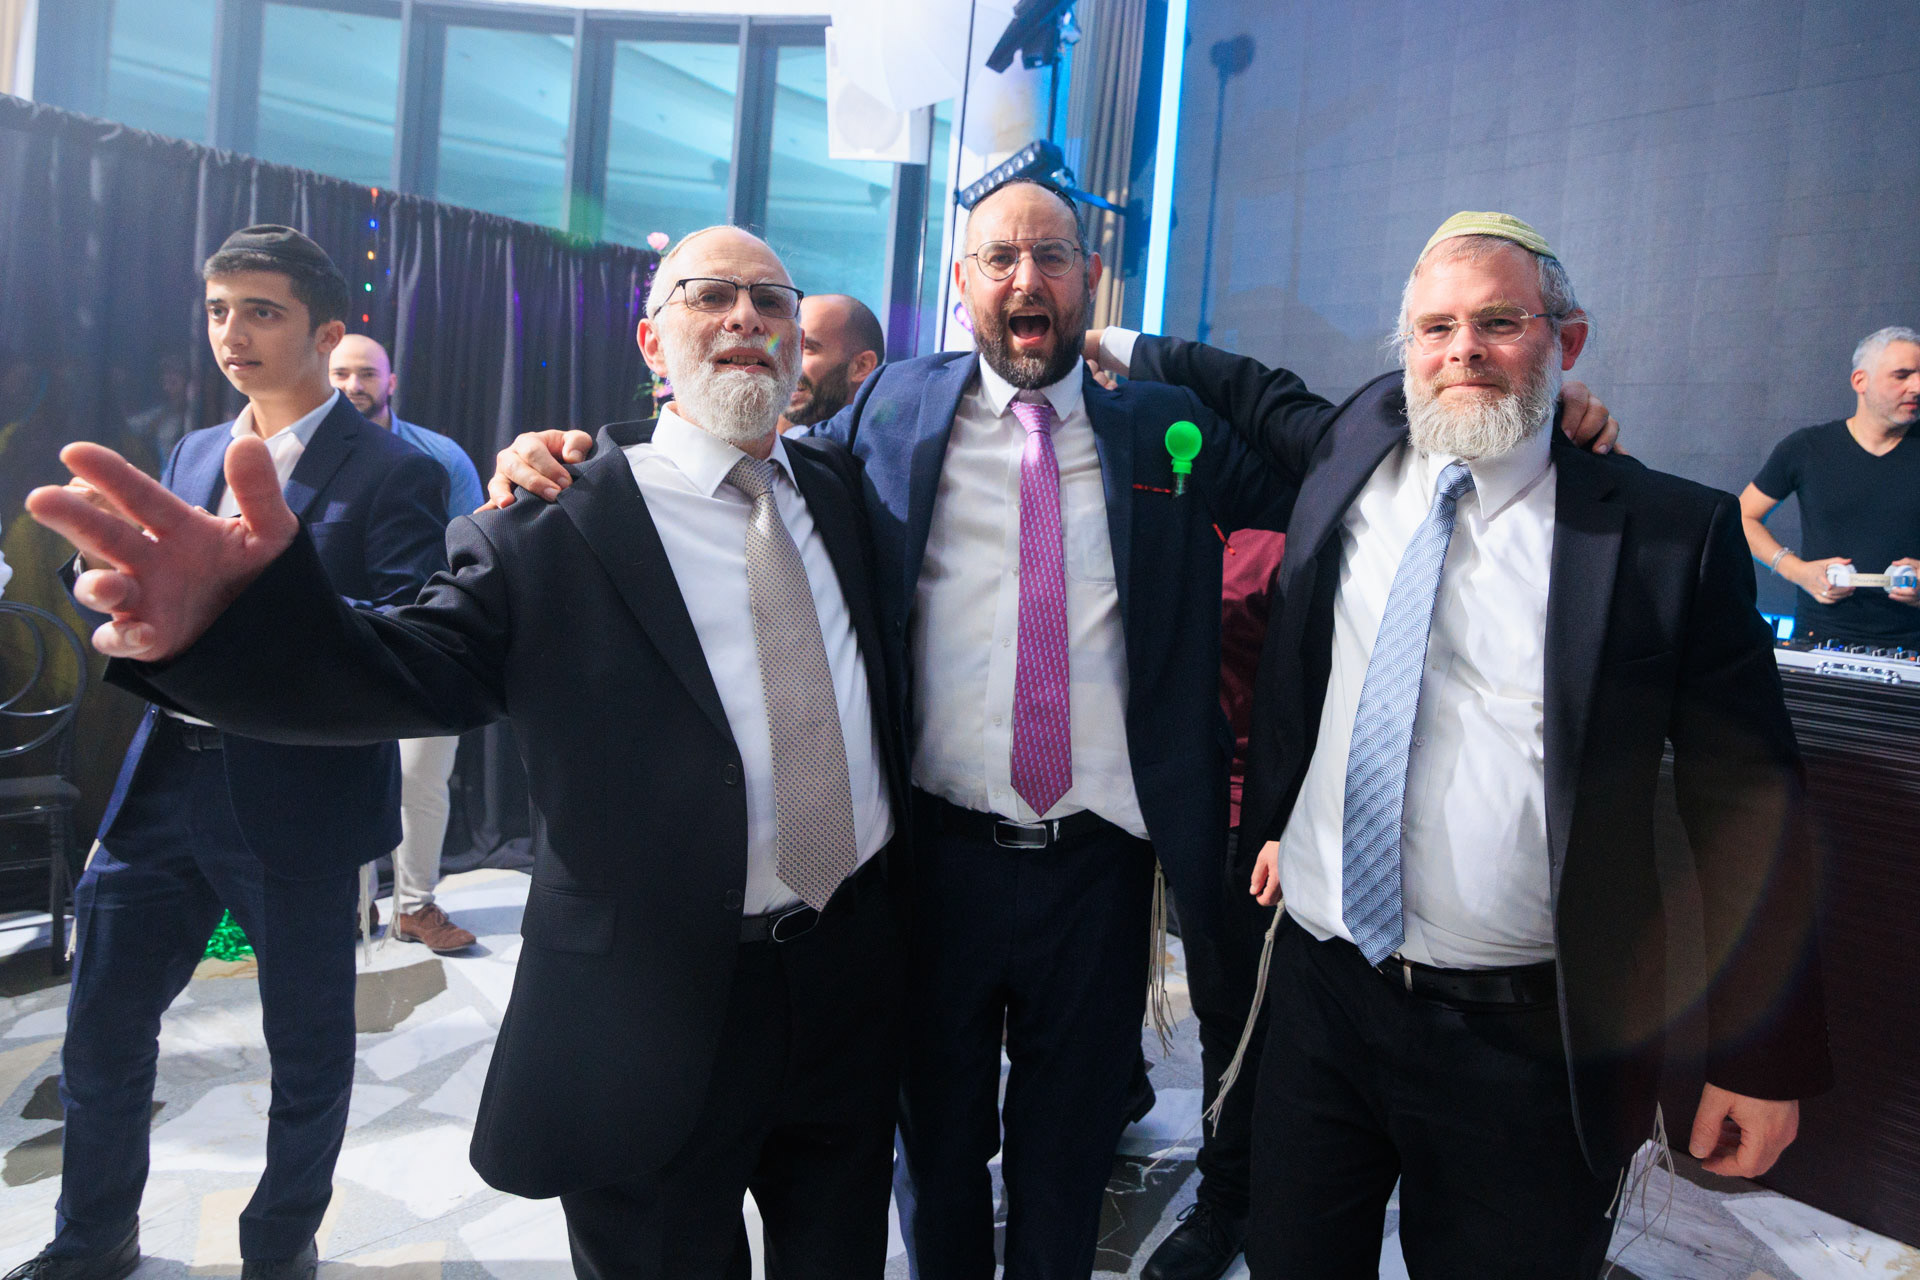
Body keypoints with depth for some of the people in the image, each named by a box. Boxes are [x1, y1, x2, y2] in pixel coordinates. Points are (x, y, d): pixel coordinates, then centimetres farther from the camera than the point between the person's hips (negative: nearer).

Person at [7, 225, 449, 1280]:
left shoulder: (391, 473, -9)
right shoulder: (192, 455, 12)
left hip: (299, 804, -6)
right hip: (166, 787, 6)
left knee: (308, 1052, 12)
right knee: (101, 1028, 18)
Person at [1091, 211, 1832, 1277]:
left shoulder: (1675, 533, -8)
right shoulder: (1360, 440, 2)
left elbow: (1748, 802, -5)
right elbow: (1270, 395, 25)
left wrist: (1766, 1057, -3)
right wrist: (1122, 347, 19)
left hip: (1529, 1040, -3)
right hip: (1320, 991, 3)